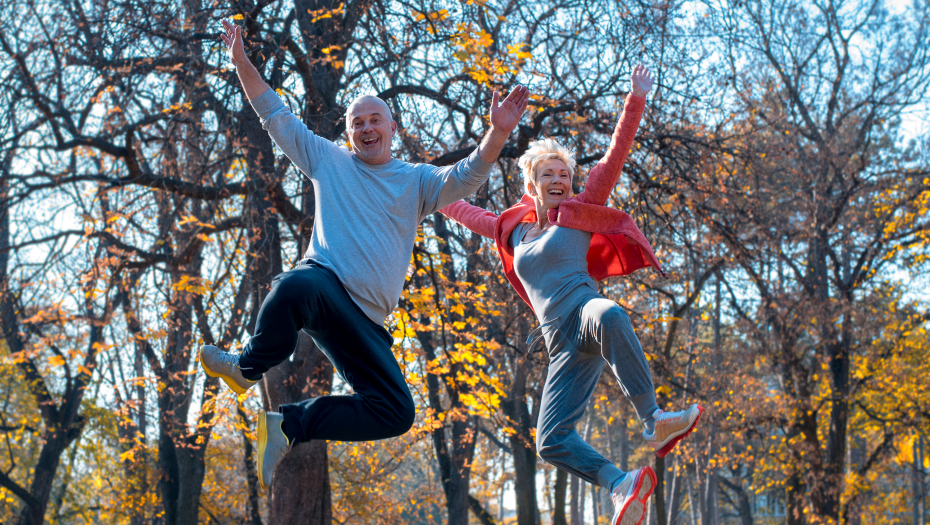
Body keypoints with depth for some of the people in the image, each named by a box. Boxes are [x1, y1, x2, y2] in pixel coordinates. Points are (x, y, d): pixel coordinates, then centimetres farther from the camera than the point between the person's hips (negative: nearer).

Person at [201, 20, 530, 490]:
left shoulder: (417, 181, 17)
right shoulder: (328, 161, 17)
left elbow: (466, 177, -1)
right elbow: (276, 116, 18)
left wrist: (497, 134, -19)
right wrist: (241, 61, 10)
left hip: (365, 319, 3)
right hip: (323, 280, -3)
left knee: (395, 413, -10)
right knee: (295, 288, -44)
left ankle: (287, 424, 4)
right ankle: (250, 366, -15)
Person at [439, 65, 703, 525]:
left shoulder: (578, 213, 12)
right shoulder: (513, 229, 23)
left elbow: (616, 155, 4)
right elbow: (465, 212, 40)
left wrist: (636, 100, -3)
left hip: (586, 312, -5)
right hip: (561, 342, 5)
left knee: (606, 314, -45)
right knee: (551, 442, -14)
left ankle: (653, 423, -47)